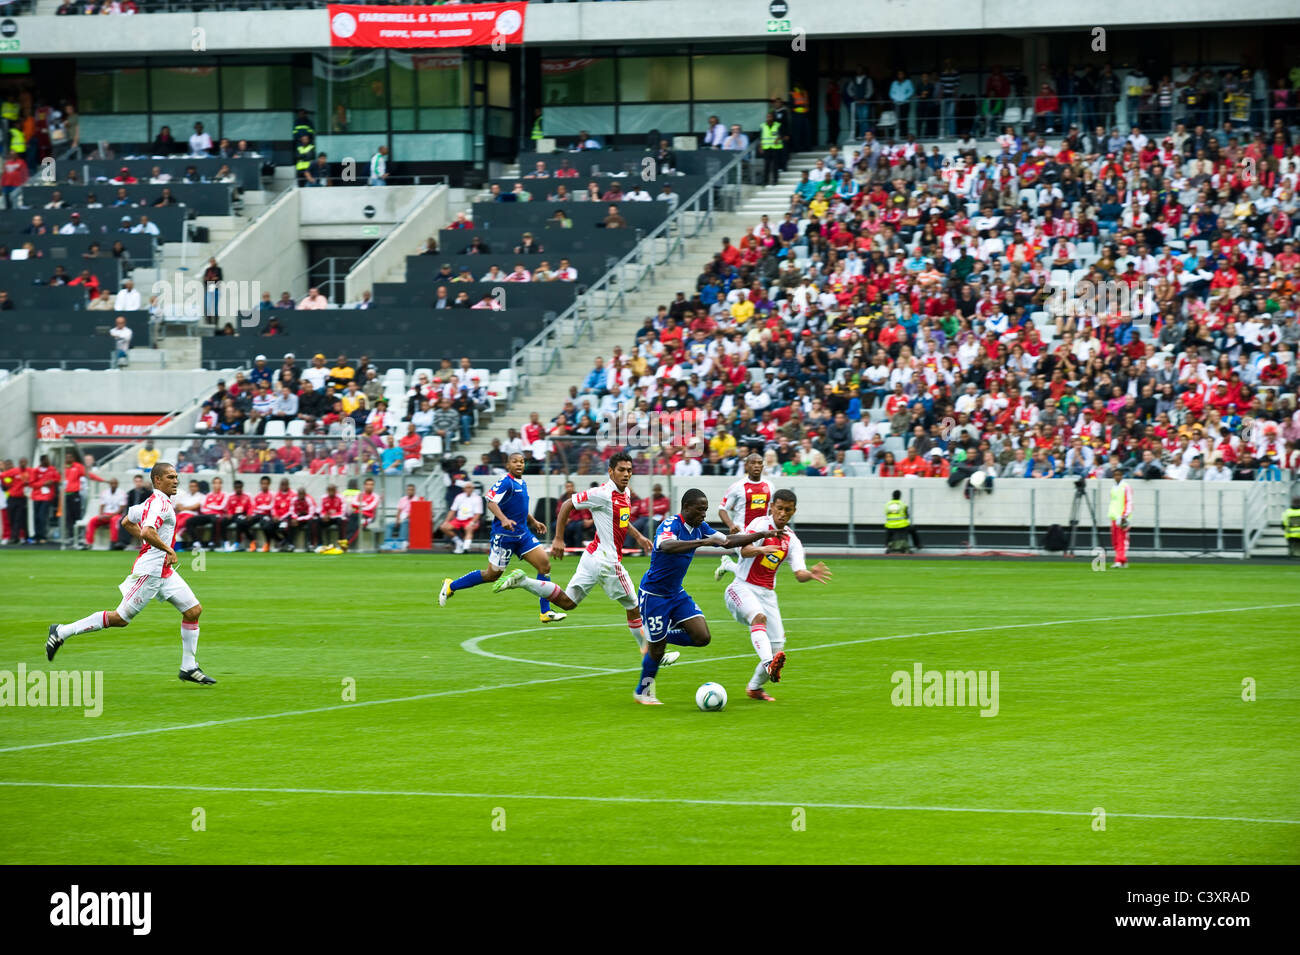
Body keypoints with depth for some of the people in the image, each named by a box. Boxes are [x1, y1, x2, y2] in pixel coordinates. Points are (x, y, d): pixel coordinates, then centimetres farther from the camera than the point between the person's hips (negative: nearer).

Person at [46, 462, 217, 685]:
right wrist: (168, 550, -21)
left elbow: (128, 522, 26)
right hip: (149, 572, -10)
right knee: (120, 618, -5)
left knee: (194, 610, 4)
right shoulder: (160, 504, -16)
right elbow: (147, 533, -32)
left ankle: (189, 667, 9)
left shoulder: (155, 501, 14)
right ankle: (62, 632, 5)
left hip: (164, 572, 10)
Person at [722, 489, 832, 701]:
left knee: (777, 647, 0)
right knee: (759, 617, -36)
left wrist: (811, 575, -23)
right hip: (742, 588, -6)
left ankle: (754, 687, 23)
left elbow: (799, 574, 0)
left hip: (767, 594, 6)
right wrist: (760, 550, -46)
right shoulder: (760, 524, -7)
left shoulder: (791, 540, 9)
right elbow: (744, 550, -23)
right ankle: (769, 664, -57)